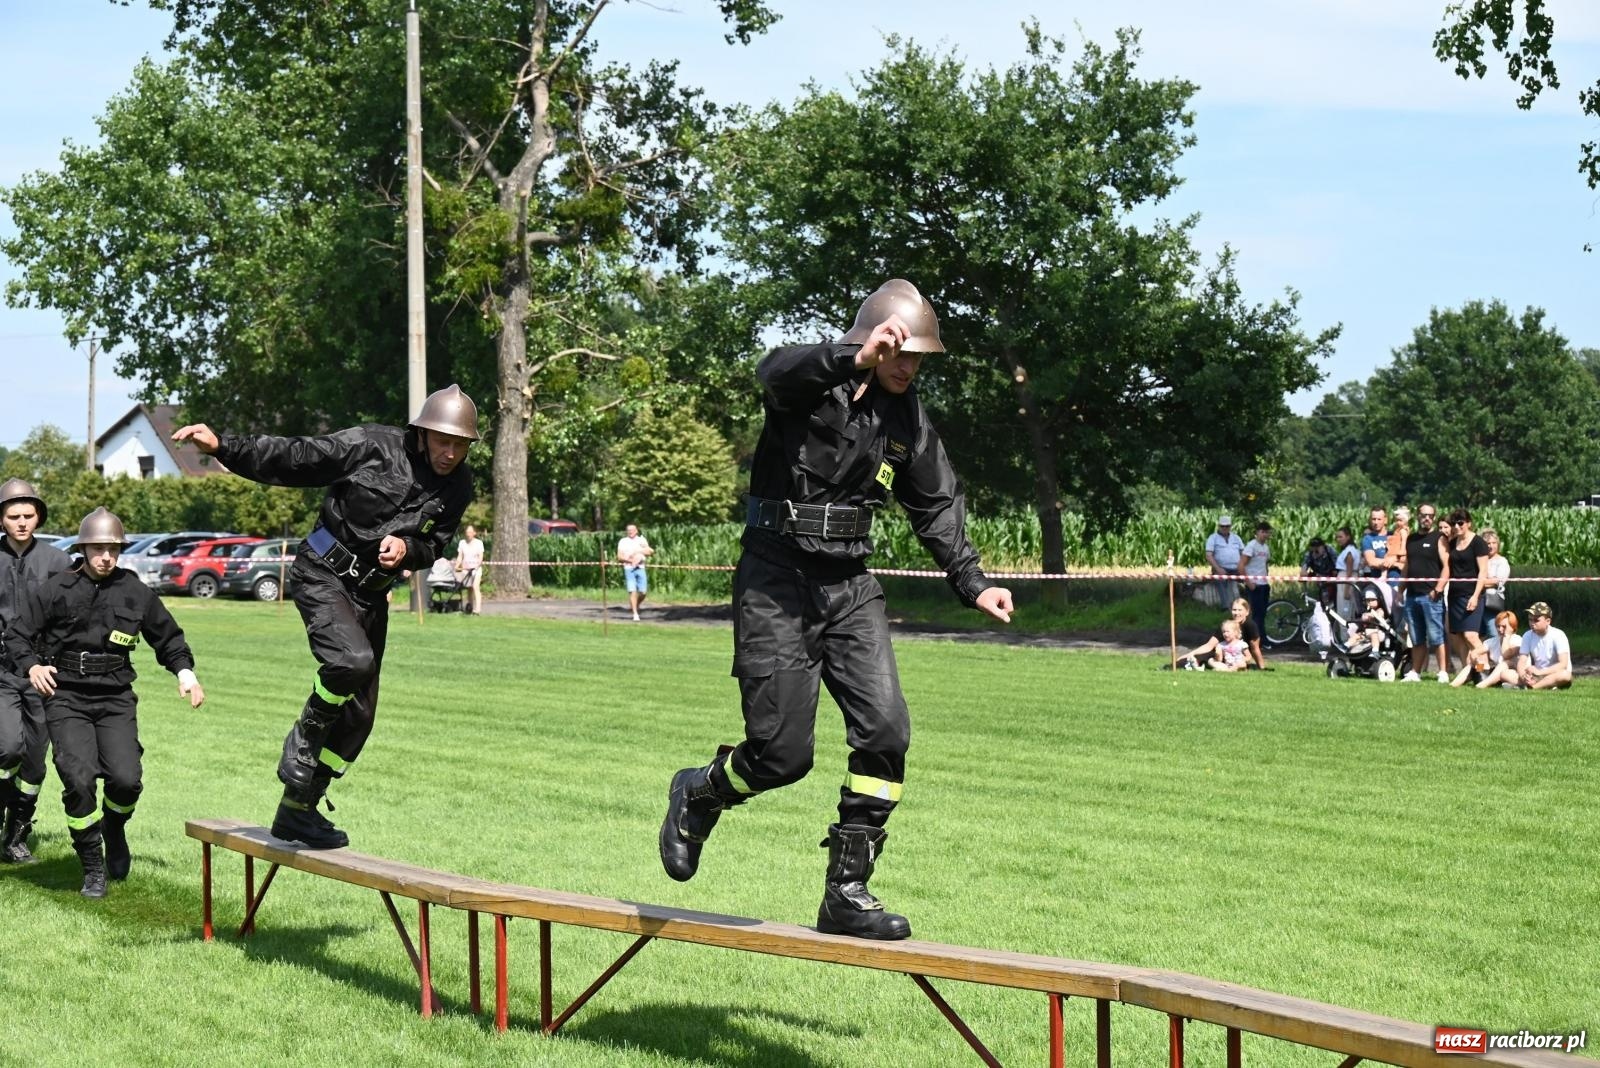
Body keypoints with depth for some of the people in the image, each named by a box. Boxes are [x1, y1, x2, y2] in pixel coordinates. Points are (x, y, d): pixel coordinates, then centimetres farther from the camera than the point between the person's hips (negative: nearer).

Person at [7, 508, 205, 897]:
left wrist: (184, 671, 4)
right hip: (66, 697, -2)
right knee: (78, 780, -15)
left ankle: (114, 830, 22)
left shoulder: (136, 593, 7)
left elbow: (168, 637, 19)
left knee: (126, 778, -14)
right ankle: (93, 869, 3)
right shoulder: (56, 590, 0)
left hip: (116, 699, 2)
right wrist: (32, 666, -12)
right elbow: (19, 636, 7)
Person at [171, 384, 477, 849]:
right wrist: (222, 446, -20)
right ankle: (303, 741, -5)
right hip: (323, 572, -6)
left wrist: (408, 549, -14)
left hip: (370, 593, 6)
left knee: (357, 714, 7)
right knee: (352, 661, -33)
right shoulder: (373, 446, -16)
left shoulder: (458, 487, -1)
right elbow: (294, 458, -12)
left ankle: (297, 811, 22)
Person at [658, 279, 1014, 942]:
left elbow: (937, 504, 20)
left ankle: (847, 893, 0)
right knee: (783, 752, -9)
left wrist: (972, 583, 12)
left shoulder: (905, 416, 10)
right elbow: (777, 373, -35)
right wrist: (857, 358, -51)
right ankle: (697, 795, 25)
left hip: (850, 587, 6)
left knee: (885, 729, -10)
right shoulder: (812, 383, -10)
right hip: (778, 582, -6)